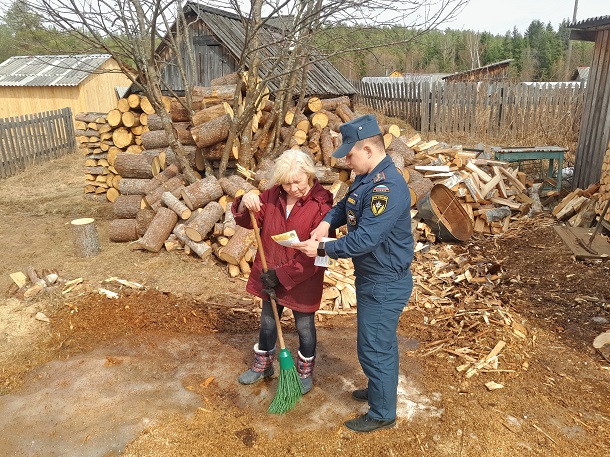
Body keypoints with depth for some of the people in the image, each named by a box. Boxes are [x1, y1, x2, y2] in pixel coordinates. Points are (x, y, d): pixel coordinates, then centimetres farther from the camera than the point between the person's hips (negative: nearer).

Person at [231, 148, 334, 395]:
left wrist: (282, 274, -22)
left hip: (302, 281, -5)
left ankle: (305, 372, 40)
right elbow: (249, 222, 2)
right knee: (268, 322, 23)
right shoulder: (272, 196, -5)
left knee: (304, 327, 15)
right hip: (269, 276, 5)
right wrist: (245, 204, -21)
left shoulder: (320, 206, -21)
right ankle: (263, 365, 47)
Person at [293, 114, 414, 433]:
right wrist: (327, 222, -5)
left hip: (385, 285, -10)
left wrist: (322, 248, -23)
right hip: (372, 279, 10)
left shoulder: (388, 187, -28)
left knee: (374, 349, 6)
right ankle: (379, 390, 47)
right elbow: (344, 206, 16)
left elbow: (365, 239, -31)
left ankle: (382, 414, 27)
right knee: (380, 344, 26)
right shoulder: (366, 178, 4)